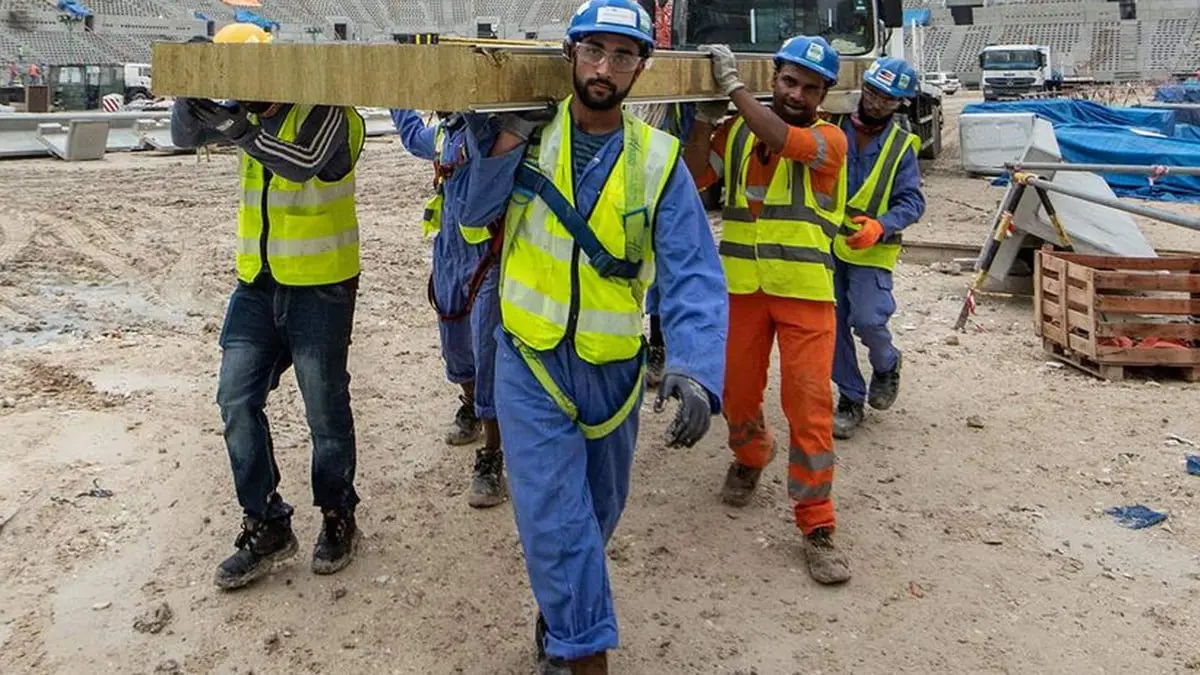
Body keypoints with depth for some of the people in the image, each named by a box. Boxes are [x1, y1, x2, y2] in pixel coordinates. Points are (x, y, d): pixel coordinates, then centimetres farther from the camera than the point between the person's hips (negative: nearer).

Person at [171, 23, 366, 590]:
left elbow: (304, 161, -30)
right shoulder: (251, 113, 9)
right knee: (237, 400, 3)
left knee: (325, 408, 4)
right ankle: (266, 527, 14)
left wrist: (238, 128, -38)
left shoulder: (326, 110, -13)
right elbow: (185, 135, 7)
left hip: (320, 287, -6)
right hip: (257, 284, 7)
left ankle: (338, 518, 25)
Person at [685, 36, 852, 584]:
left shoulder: (829, 139, -3)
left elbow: (783, 139, -22)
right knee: (738, 393, 15)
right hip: (742, 287, 3)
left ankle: (817, 527, 2)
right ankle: (749, 460, 47)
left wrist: (732, 85, -16)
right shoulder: (737, 131, 8)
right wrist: (706, 116, -6)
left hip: (806, 293, -3)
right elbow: (694, 179, 0)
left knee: (810, 406, -7)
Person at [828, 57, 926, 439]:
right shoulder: (833, 128, 1)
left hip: (871, 250, -2)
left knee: (867, 319, -14)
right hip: (825, 244, 2)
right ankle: (850, 398, 20)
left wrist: (880, 225, -25)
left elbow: (912, 201, -6)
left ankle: (886, 367, 20)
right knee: (833, 324, 5)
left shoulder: (901, 147, -1)